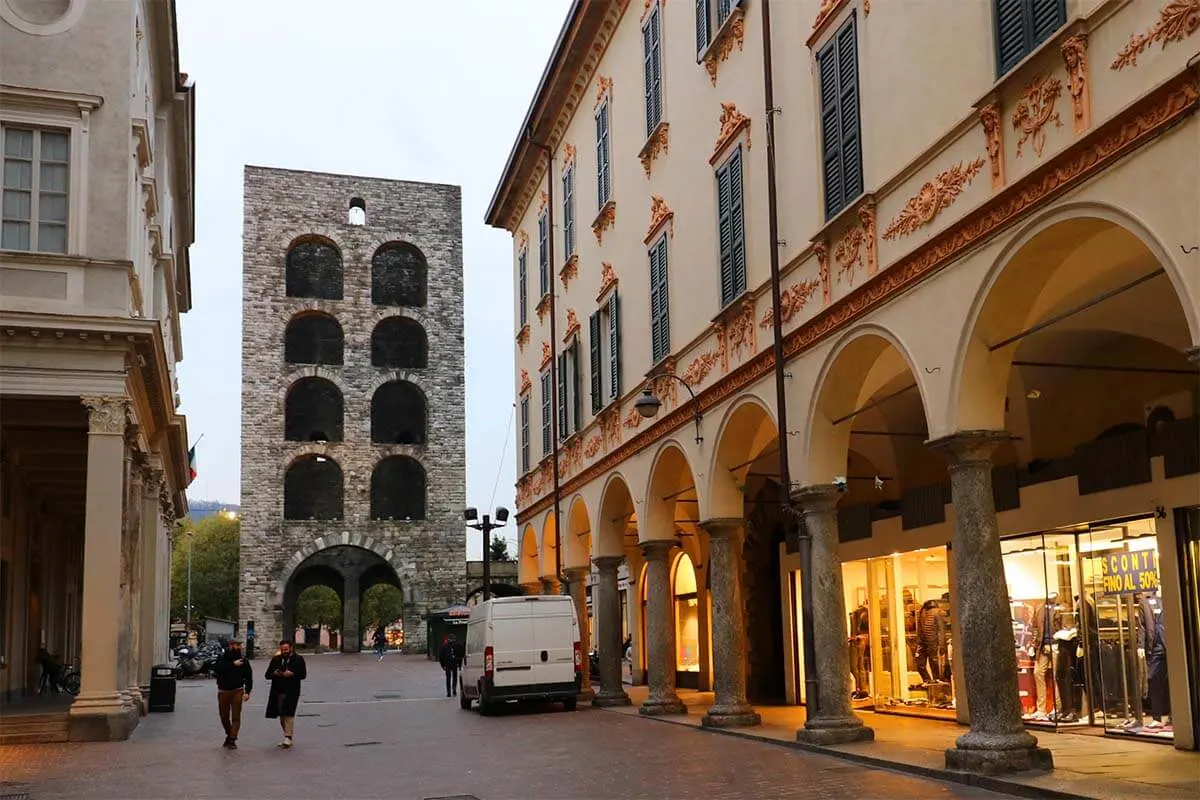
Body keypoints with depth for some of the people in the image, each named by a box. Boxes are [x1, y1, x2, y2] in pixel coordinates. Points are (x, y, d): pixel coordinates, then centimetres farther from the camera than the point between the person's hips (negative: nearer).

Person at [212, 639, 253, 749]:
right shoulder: (223, 658, 0)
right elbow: (217, 669, -20)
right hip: (223, 691, 1)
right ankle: (229, 735, 30)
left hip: (237, 691, 0)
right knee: (224, 716, 9)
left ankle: (232, 740, -3)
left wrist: (247, 692, -5)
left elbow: (249, 677, 4)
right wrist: (233, 664, -20)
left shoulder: (244, 660, 4)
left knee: (236, 716, -7)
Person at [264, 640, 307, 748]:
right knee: (281, 715, 10)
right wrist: (274, 673, -10)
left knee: (288, 714, -13)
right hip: (278, 692, 5)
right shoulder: (275, 659, 12)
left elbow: (303, 674, -4)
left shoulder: (298, 659, 1)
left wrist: (292, 674, -19)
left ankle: (288, 737, -15)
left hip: (291, 692, -5)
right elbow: (267, 675, 11)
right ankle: (287, 736, 20)